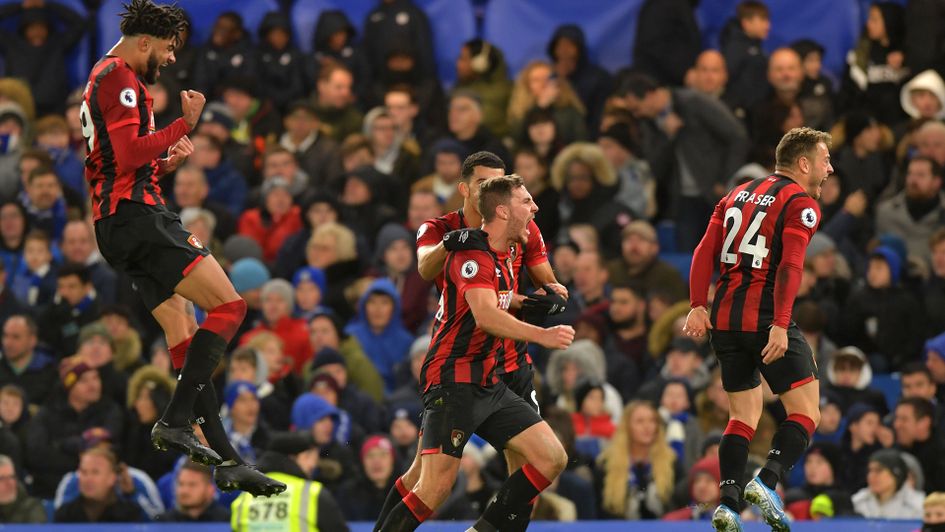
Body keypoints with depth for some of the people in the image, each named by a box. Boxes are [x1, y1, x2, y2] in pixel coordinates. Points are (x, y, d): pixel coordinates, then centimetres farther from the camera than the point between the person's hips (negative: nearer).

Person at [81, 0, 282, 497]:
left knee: (185, 336, 7)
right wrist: (184, 125, -13)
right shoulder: (119, 76, -8)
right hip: (137, 216, -11)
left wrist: (164, 164, 17)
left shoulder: (104, 78, 26)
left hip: (118, 226, 11)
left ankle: (226, 460, 5)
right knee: (228, 304, -15)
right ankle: (176, 421, -22)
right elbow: (128, 152, -19)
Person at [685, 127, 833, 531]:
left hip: (724, 317, 7)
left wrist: (698, 306, 5)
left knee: (744, 413, 15)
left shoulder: (738, 194, 17)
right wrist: (780, 326, -22)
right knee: (806, 411, 1)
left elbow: (705, 252, 9)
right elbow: (790, 266, -16)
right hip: (766, 318, -7)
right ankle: (767, 482, -18)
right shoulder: (801, 203, -4)